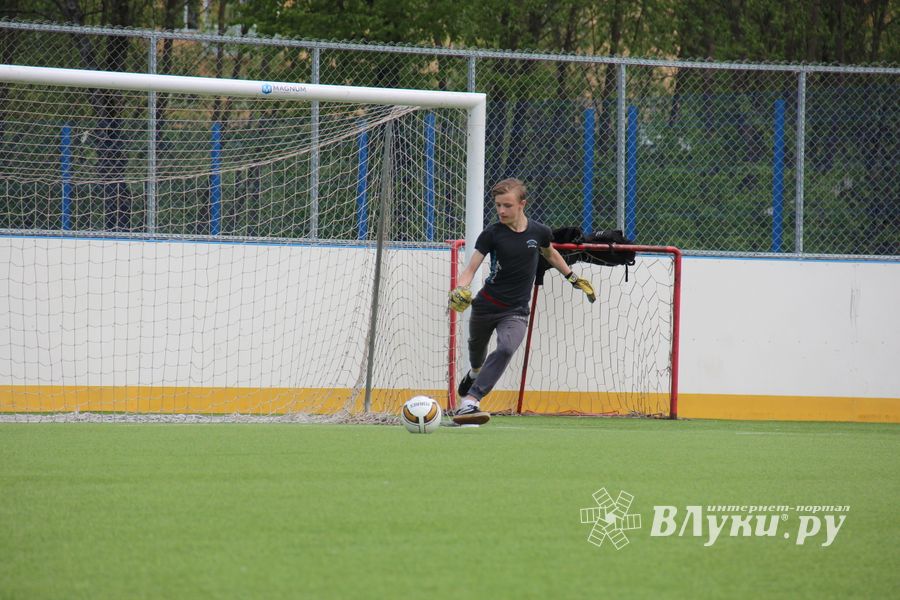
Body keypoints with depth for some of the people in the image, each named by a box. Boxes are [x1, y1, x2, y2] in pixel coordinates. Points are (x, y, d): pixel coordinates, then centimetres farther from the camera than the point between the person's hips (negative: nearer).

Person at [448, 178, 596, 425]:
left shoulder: (539, 232, -4)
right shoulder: (491, 234, -10)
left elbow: (550, 254, 20)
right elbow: (471, 268, -14)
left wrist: (573, 278, 24)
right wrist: (461, 290, -34)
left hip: (516, 311, -1)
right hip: (486, 304, 1)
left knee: (506, 349, -26)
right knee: (476, 349, 21)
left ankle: (469, 403, -34)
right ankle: (474, 374, 61)